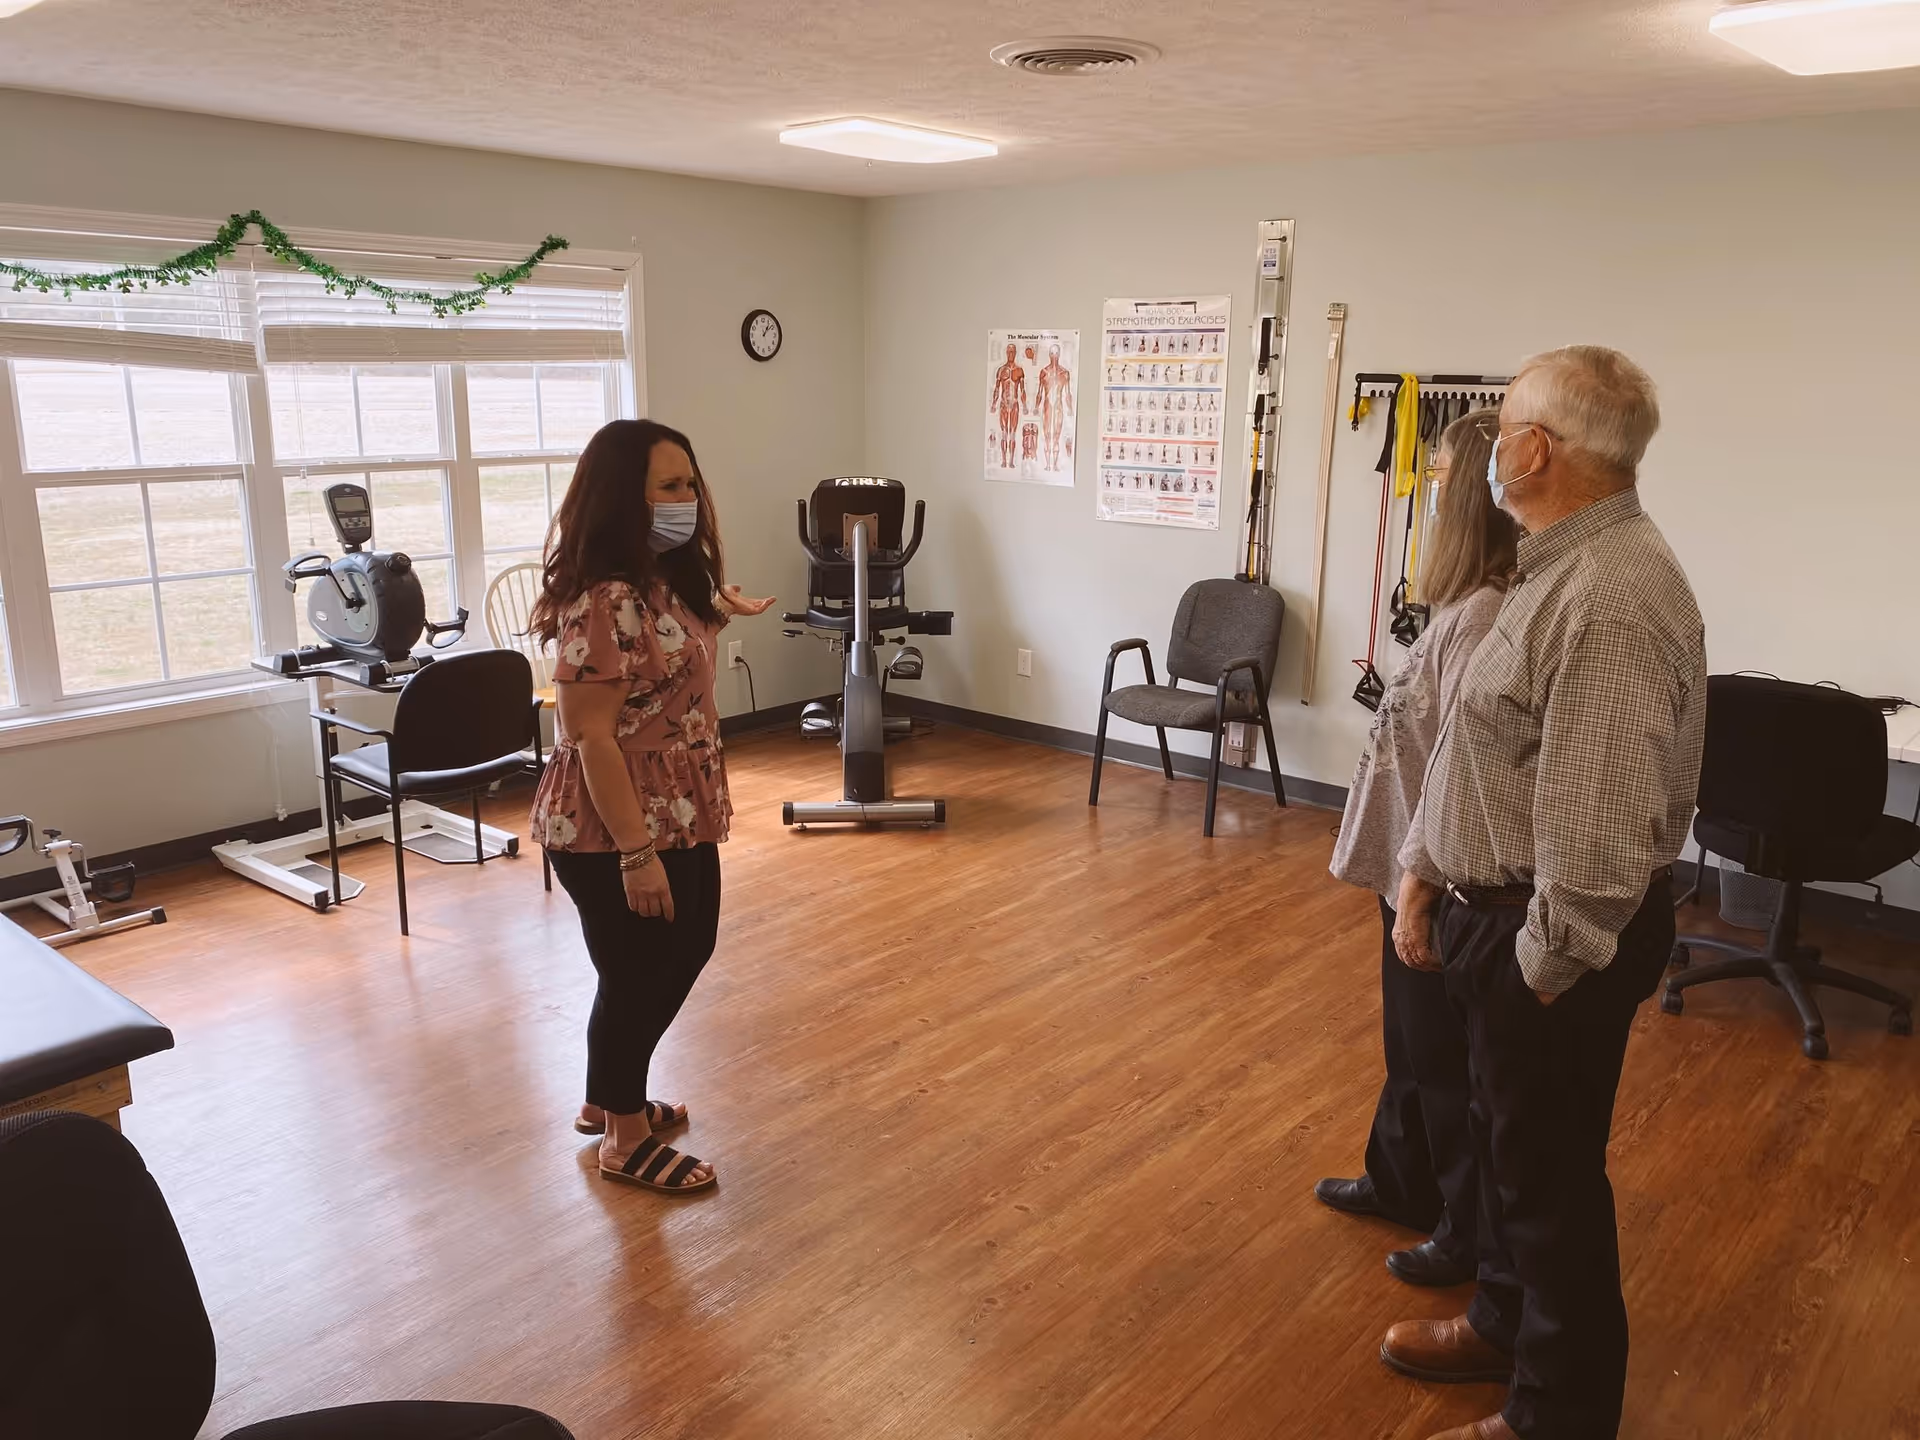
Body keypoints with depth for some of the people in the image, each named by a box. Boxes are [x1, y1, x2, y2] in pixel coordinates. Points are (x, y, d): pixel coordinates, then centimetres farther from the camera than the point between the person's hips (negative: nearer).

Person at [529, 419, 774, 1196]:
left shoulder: (667, 580, 6)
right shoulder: (603, 600, -24)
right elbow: (590, 736, -25)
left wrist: (717, 611, 26)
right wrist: (635, 853, -25)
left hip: (681, 817, 10)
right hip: (617, 833, -10)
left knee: (687, 952, 22)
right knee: (635, 977, 6)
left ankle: (609, 1099, 41)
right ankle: (625, 1138, 28)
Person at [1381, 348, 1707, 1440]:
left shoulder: (1613, 600, -26)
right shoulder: (1567, 569, 8)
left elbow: (1597, 830, -28)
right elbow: (1482, 754, 12)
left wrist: (1545, 965, -17)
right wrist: (1426, 872, 10)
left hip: (1554, 937, -9)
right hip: (1496, 907, 10)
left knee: (1550, 1173, 8)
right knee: (1512, 1142, 25)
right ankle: (1507, 1325, 47)